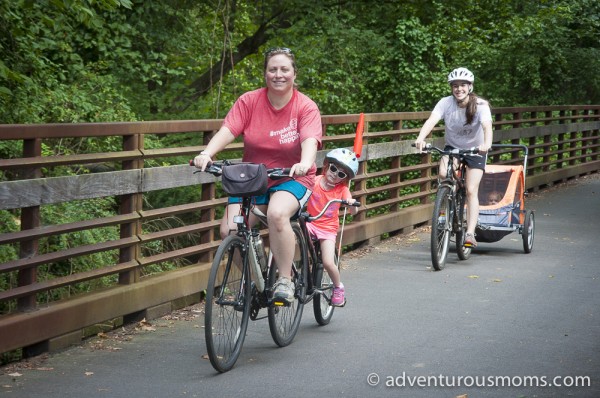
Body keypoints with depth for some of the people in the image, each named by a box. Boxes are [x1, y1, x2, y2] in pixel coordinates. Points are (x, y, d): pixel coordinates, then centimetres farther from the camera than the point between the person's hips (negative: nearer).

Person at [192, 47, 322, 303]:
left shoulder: (306, 107, -7)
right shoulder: (249, 101, -2)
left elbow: (310, 140, -22)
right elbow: (227, 130, -13)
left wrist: (305, 163, -45)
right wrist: (207, 153, -32)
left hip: (292, 179, -3)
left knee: (277, 214, -36)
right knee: (230, 230, -18)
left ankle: (285, 281, -20)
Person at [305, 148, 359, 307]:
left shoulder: (342, 189, -3)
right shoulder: (314, 182, -5)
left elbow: (354, 211, -11)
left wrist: (352, 204, -33)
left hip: (328, 228, 0)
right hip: (310, 223, 0)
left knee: (328, 263, -14)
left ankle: (338, 287, 15)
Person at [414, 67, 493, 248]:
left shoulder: (480, 105, -21)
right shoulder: (446, 103, -17)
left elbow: (487, 125, -38)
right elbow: (431, 120, -32)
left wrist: (487, 143, -60)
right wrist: (420, 138, -52)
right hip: (452, 147, 2)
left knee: (471, 191, -14)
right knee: (443, 174, -28)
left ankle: (470, 233, -14)